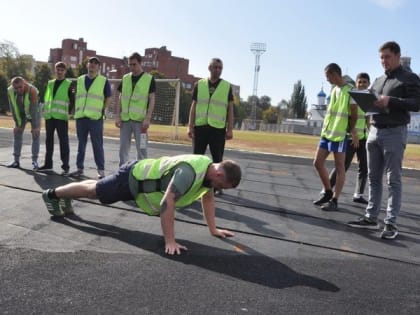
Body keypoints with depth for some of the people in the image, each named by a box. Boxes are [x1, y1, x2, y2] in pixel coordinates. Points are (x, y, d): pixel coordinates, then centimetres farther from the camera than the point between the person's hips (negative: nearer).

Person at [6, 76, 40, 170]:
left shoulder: (32, 90, -34)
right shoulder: (10, 91, -22)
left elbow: (34, 108, -34)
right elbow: (12, 108, -16)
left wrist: (35, 126, -32)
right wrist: (17, 123, -14)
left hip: (34, 113, -4)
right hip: (20, 114, 4)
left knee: (35, 136, -9)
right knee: (17, 134, 3)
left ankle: (35, 161, -6)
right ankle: (16, 161, 9)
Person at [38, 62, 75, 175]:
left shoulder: (69, 84, 3)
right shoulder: (50, 83, 17)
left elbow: (72, 101, 0)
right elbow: (46, 98, 21)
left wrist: (69, 112, -8)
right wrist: (45, 110, 11)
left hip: (61, 117, -5)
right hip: (49, 116, 5)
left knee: (63, 141, -6)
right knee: (49, 140, 10)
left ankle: (65, 166, -3)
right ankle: (48, 164, 19)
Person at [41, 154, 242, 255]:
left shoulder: (209, 168, -10)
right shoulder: (190, 172, -39)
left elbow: (207, 197, 6)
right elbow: (167, 203, -43)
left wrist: (213, 229, 3)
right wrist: (169, 241, -42)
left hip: (143, 176, 8)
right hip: (133, 178, -8)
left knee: (97, 188, 29)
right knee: (93, 191, 15)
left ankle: (66, 195, 53)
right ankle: (53, 194, 38)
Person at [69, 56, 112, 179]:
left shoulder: (104, 81, 1)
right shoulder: (80, 80, 13)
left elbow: (108, 98, 6)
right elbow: (76, 96, 20)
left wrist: (101, 110, -2)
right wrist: (76, 110, 11)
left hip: (95, 118, -4)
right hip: (80, 117, 4)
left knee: (97, 145, -2)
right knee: (81, 144, 11)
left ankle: (101, 170, 4)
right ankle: (80, 168, 19)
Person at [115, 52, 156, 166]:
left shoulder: (149, 79, 0)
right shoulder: (125, 78, 12)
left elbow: (152, 100, -3)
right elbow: (120, 99, 13)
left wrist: (148, 118, -12)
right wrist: (117, 116, 3)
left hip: (140, 119, -4)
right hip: (125, 118, 4)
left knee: (141, 148, 1)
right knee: (123, 147, 8)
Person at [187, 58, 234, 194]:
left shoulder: (227, 86, 5)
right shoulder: (199, 84, 7)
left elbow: (230, 109, 4)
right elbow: (194, 106, 8)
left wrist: (230, 129, -3)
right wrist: (190, 126, 0)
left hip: (218, 128, -1)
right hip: (200, 126, 1)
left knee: (217, 158, 5)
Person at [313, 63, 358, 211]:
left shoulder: (350, 90, -8)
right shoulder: (333, 89, 16)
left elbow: (354, 114, -7)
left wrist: (351, 131, -2)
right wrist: (325, 129, 13)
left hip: (339, 134, -8)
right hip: (326, 133, 8)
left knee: (339, 168, -1)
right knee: (318, 162, 8)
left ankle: (334, 200, 3)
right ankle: (328, 192, 22)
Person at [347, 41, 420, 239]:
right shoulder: (378, 81, 20)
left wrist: (391, 101, -21)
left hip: (394, 133, -6)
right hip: (374, 132, 6)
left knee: (393, 180, -4)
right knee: (374, 178, 7)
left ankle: (391, 223, -1)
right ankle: (371, 218, 13)